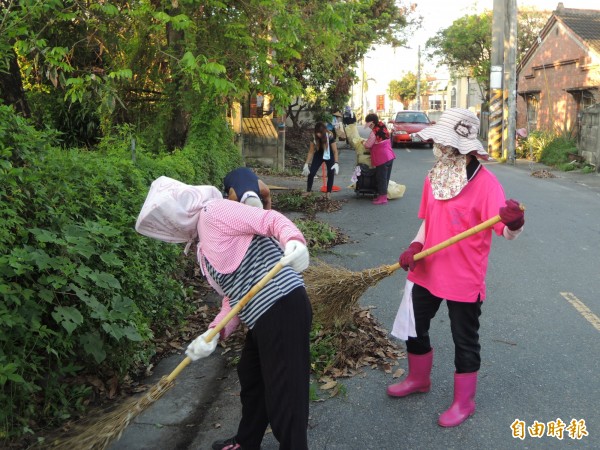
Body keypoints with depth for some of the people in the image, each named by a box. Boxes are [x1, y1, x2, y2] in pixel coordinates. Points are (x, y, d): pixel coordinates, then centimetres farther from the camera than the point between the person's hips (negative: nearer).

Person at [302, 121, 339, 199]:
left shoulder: (330, 137, -28)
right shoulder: (314, 137, -20)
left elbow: (335, 151, -24)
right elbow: (311, 151, -12)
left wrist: (336, 163, -34)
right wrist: (306, 164, -16)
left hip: (329, 156, -2)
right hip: (319, 155, 2)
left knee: (330, 174, -11)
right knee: (311, 173, -8)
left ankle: (328, 193, -2)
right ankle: (308, 192, 3)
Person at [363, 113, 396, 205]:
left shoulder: (374, 132, -14)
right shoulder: (383, 128, 10)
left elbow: (367, 145, -12)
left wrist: (365, 142, 9)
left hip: (381, 158, -9)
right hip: (389, 156, 9)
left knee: (381, 178, -1)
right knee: (386, 177, 14)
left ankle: (383, 198, 2)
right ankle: (383, 195, 23)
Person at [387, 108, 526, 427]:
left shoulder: (485, 183, -20)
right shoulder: (434, 176, 1)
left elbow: (508, 232, -27)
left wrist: (515, 222, -51)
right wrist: (415, 247, -5)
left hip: (464, 278, -7)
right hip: (427, 272, 7)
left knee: (464, 340, 10)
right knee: (414, 328, 21)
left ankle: (464, 402, 30)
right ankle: (418, 379, 46)